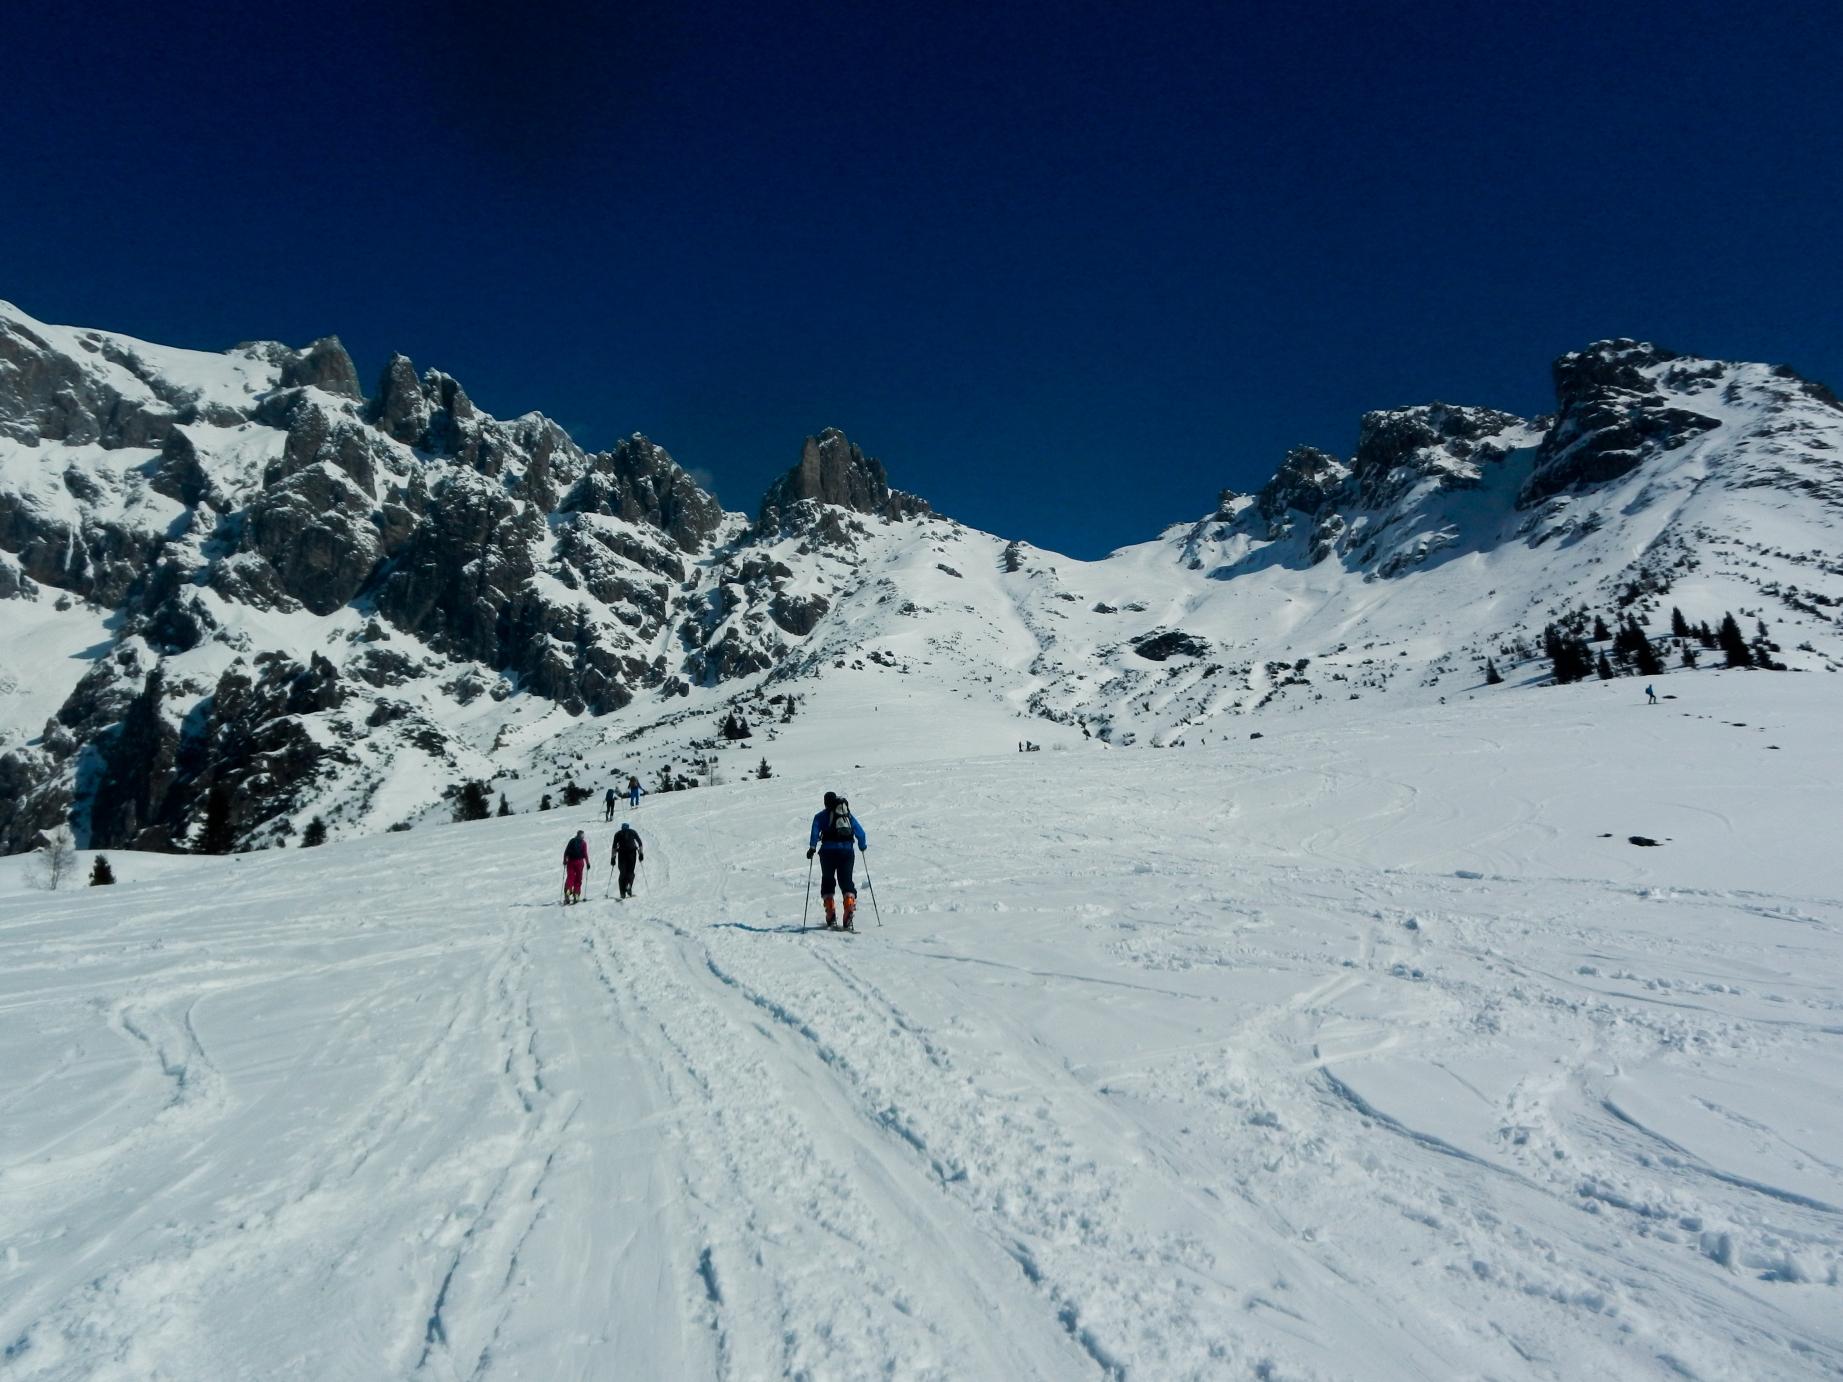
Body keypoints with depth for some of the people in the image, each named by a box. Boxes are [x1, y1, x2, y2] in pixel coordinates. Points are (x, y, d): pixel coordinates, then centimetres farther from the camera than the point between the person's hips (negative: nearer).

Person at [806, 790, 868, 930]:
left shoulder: (821, 816, 11)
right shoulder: (848, 815, 19)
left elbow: (815, 831, -6)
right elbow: (860, 832, 18)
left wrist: (812, 848, -3)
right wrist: (863, 846, 33)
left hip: (828, 851, -2)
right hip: (847, 851, 2)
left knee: (827, 881, 11)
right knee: (846, 881, 6)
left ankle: (831, 918, 2)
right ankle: (848, 916, -13)